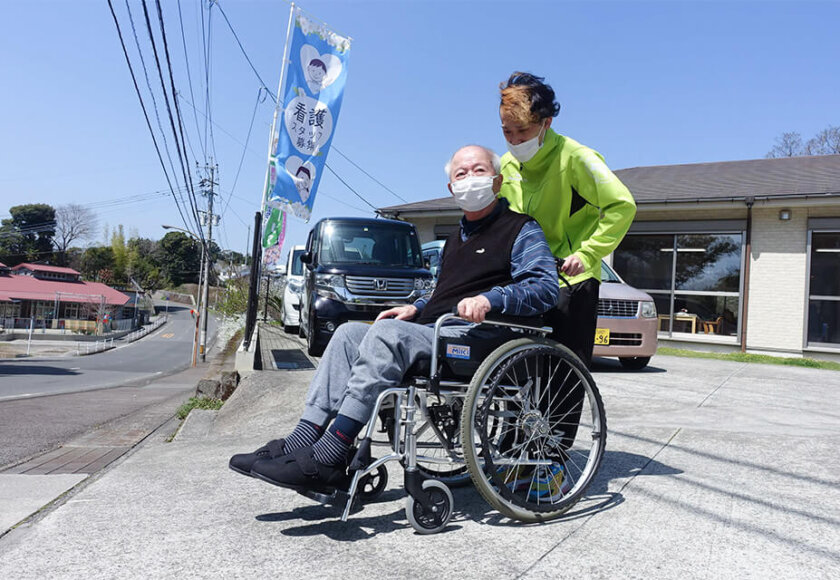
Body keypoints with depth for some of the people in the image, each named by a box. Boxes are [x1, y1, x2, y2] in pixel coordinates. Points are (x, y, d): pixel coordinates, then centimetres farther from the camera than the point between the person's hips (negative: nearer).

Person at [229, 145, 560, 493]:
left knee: (388, 331, -31)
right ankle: (301, 443, -20)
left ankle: (327, 459, -34)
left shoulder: (522, 230, 5)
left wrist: (490, 299, -25)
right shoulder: (457, 238, 30)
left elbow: (546, 288, -9)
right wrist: (416, 308, 14)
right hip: (430, 330, 9)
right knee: (349, 332, -10)